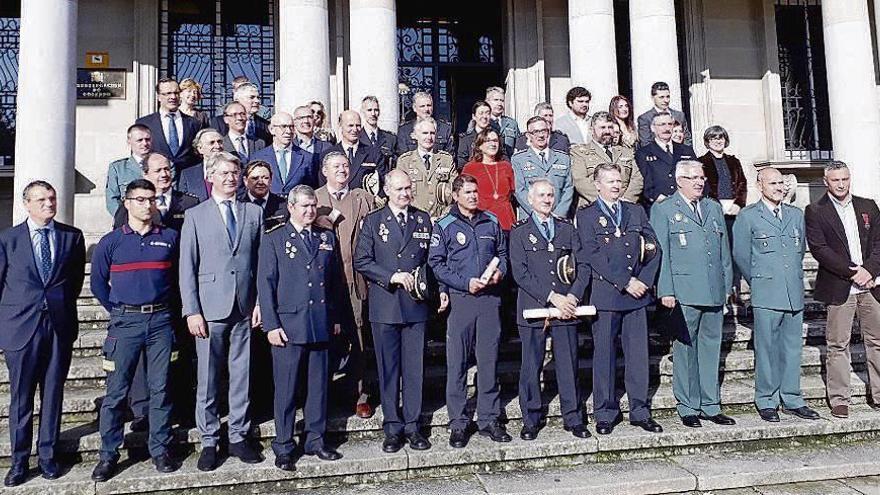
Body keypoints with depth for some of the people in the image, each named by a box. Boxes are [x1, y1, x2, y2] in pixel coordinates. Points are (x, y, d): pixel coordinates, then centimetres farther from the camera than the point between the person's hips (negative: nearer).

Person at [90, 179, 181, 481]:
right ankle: (108, 454, 13)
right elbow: (98, 283, 11)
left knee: (160, 388, 5)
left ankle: (160, 450, 16)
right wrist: (118, 310, 10)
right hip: (125, 322, -1)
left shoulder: (170, 238, 6)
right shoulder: (111, 242, 3)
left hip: (160, 321, 1)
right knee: (116, 390, 2)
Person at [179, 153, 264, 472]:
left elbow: (262, 262, 9)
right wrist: (191, 311, -6)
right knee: (208, 379, 4)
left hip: (245, 309, 2)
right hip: (210, 308, -2)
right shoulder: (195, 216, 4)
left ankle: (238, 438, 20)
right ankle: (209, 442, 17)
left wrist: (260, 302, 1)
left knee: (241, 377, 8)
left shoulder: (254, 213, 10)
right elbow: (187, 268, 1)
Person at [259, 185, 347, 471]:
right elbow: (266, 284, -3)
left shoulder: (327, 238, 12)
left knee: (318, 385, 11)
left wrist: (336, 317, 10)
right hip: (288, 325, -4)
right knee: (286, 389, 4)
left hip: (321, 325, 4)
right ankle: (283, 447, 16)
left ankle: (315, 440, 25)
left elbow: (336, 279, 14)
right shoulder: (273, 240, 1)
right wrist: (271, 325, -9)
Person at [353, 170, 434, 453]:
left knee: (414, 367, 6)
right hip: (384, 305, -2)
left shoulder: (423, 220, 11)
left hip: (416, 304, 2)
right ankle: (392, 428, 15)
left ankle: (412, 426, 17)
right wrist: (393, 276, -13)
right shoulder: (373, 221, 4)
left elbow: (432, 258, 15)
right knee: (388, 368, 4)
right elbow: (361, 261, -3)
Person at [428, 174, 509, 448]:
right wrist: (466, 283, -13)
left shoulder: (492, 223, 13)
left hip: (490, 299, 3)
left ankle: (489, 419, 19)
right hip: (460, 300, -3)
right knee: (457, 364, 1)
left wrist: (500, 271, -2)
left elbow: (503, 253, 19)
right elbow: (436, 264, -4)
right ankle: (458, 424, 11)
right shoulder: (444, 226, 2)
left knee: (489, 361, 7)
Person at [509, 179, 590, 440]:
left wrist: (572, 297, -7)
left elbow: (583, 266, 8)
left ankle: (573, 418, 19)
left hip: (566, 307, 2)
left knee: (568, 364, 5)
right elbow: (520, 273, -7)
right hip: (533, 308, -2)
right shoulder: (519, 232, 3)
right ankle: (531, 420, 17)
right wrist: (552, 297, -14)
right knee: (531, 366, 4)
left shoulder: (568, 228, 13)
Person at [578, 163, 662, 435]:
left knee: (638, 353, 7)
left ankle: (640, 411, 17)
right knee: (605, 354, 2)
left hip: (637, 293, 4)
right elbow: (594, 257, -9)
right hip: (605, 295, -4)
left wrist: (644, 281, -4)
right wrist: (625, 283, -13)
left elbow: (653, 248, 9)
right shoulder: (586, 216, 1)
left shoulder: (636, 211, 15)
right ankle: (605, 413, 13)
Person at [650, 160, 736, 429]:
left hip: (715, 293, 5)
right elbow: (661, 254, -4)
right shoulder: (663, 210, 1)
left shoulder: (714, 208, 17)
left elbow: (725, 250, 19)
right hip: (684, 294, -5)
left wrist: (728, 284, 13)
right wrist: (666, 291, -11)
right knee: (686, 349, 1)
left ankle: (711, 406, 21)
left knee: (711, 348, 11)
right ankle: (688, 408, 12)